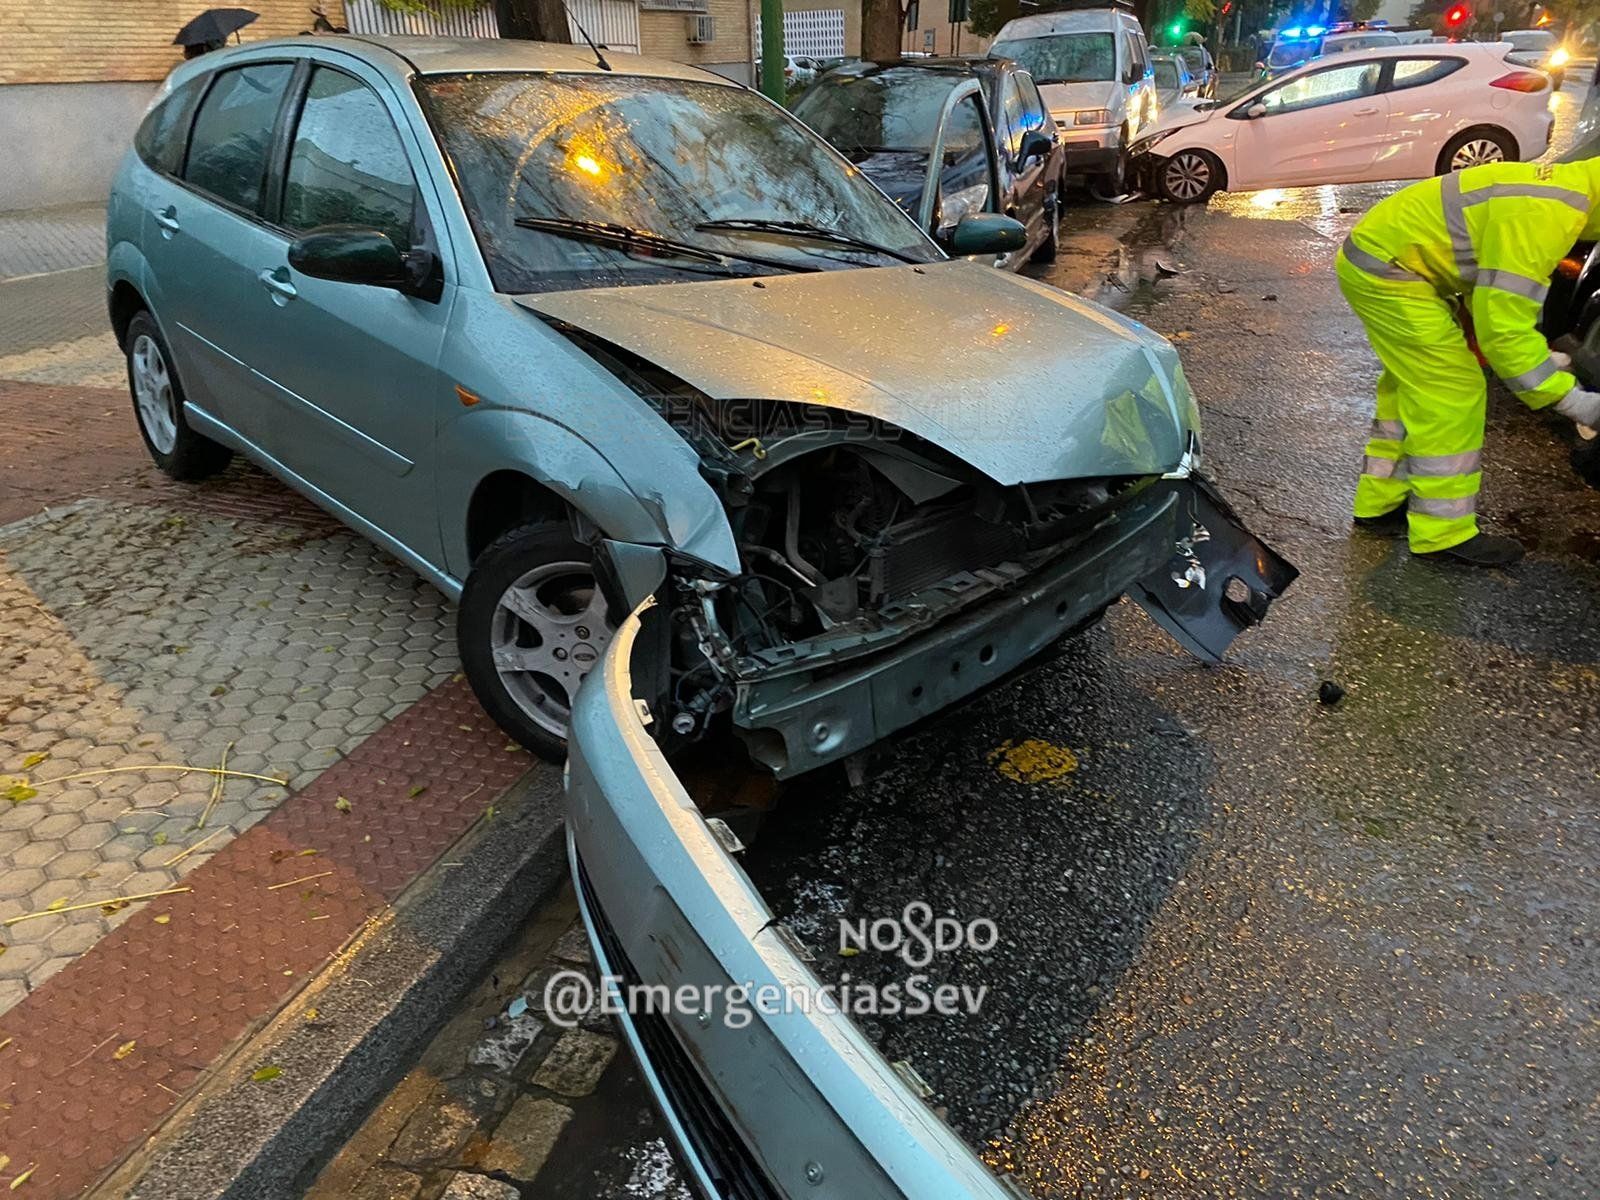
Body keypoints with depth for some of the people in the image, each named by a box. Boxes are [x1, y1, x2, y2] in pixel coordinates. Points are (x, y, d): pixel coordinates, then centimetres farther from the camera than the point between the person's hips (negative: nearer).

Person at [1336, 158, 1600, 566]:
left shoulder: (1559, 189, 10)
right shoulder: (1543, 215, -22)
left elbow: (1494, 295, 18)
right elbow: (1503, 326, -23)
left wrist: (1544, 360, 11)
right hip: (1385, 270, -10)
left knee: (1413, 389, 18)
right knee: (1451, 394, -4)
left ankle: (1380, 502, 28)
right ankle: (1443, 532, 4)